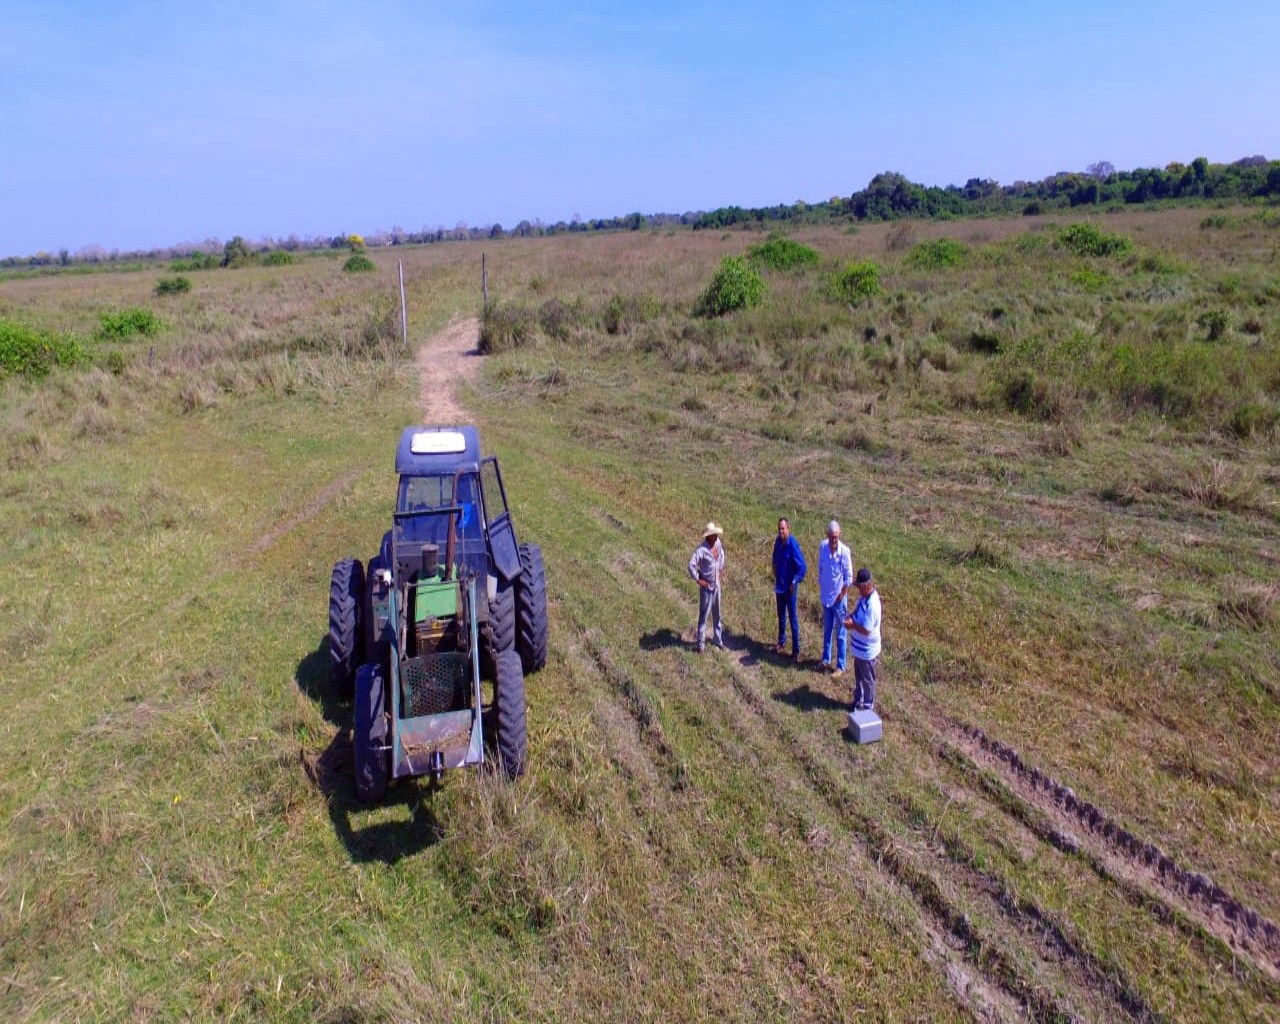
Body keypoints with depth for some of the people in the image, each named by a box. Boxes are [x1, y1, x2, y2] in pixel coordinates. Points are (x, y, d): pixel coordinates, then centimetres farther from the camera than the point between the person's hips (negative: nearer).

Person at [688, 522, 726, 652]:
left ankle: (719, 640, 31)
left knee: (717, 614, 18)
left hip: (717, 585, 7)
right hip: (706, 587, -7)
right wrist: (698, 580, -18)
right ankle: (701, 644, 11)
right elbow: (691, 565, -27)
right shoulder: (701, 549, -24)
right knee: (704, 615, 2)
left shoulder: (718, 543, -3)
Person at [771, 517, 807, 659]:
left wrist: (794, 582, -18)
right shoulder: (777, 541, -1)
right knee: (781, 615, 19)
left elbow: (803, 567, -20)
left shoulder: (793, 545, -21)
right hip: (779, 585, 7)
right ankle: (781, 642, 35)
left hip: (790, 587, -7)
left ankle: (796, 650, 6)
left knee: (792, 617, -1)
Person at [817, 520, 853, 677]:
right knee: (827, 630, 20)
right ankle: (826, 659, 36)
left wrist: (841, 595, -10)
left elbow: (849, 577, -13)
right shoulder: (822, 548, -7)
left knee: (840, 634, 5)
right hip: (826, 597, 5)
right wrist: (821, 590, 7)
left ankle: (840, 666, 15)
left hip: (838, 598, -5)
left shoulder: (844, 551, -20)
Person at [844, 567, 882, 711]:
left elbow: (866, 630, -29)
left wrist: (852, 625, -17)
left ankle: (867, 706, 28)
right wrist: (851, 617, -4)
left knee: (867, 680, 11)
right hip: (859, 647, 9)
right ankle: (858, 701, 40)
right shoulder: (863, 596, -3)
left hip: (867, 651, -9)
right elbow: (857, 610, 15)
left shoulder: (872, 605, -32)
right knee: (858, 676, 24)